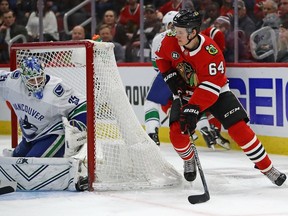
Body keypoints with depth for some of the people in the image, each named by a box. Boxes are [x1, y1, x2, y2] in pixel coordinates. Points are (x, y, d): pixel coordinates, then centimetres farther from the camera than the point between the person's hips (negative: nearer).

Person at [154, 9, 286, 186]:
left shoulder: (210, 51, -32)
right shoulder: (170, 42, -18)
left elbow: (211, 87, -34)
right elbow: (161, 57, 6)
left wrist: (193, 109, -42)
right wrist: (170, 76, -7)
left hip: (216, 92, -3)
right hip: (185, 92, 3)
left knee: (239, 128, -15)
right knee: (177, 132, -16)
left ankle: (267, 167, -3)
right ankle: (189, 160, 17)